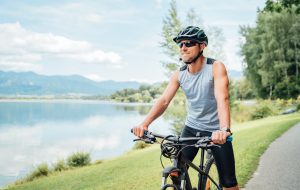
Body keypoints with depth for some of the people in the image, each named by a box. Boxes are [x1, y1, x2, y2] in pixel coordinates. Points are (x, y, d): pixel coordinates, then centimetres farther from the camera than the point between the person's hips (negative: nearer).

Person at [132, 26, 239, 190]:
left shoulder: (216, 68, -18)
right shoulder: (179, 75, -5)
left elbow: (222, 99, -32)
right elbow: (164, 100, -14)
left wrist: (224, 129, -49)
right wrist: (145, 123, -31)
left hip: (216, 132, -3)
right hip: (191, 128, 4)